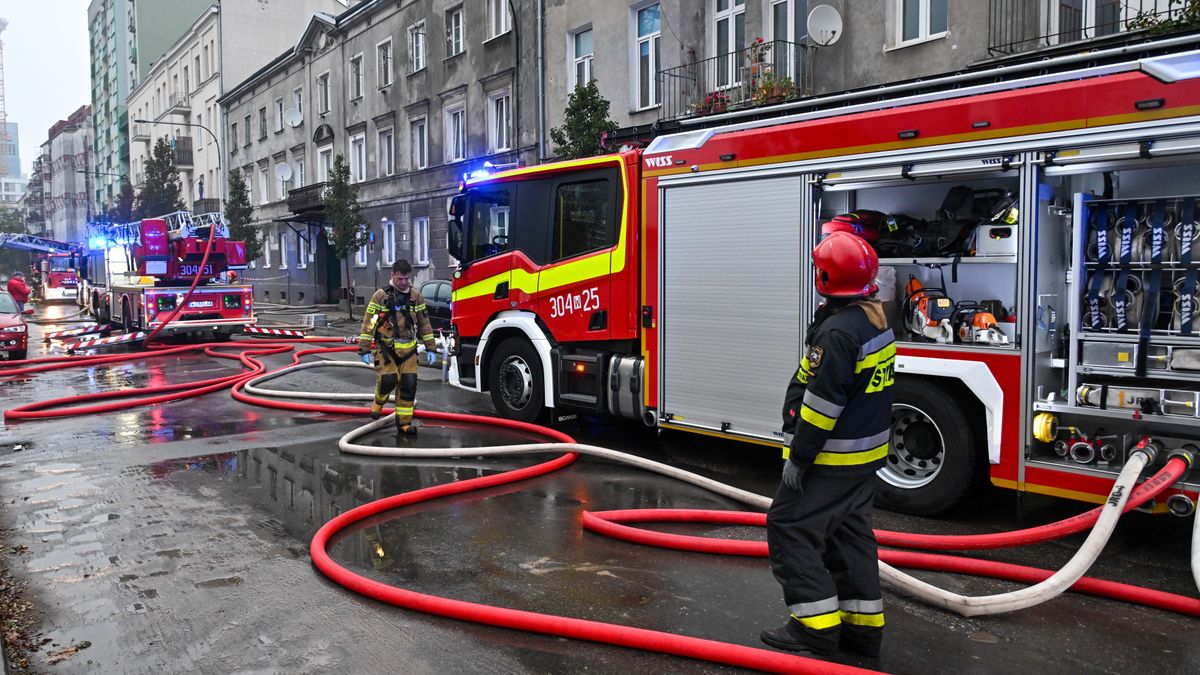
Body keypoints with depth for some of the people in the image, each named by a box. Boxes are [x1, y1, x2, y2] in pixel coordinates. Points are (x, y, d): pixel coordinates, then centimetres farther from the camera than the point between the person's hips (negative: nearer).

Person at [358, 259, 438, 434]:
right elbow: (368, 323, -5)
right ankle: (378, 402, 20)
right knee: (388, 380, -14)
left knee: (408, 385, -1)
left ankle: (403, 422, 10)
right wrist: (364, 349, -10)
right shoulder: (381, 296, -4)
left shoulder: (416, 297, 7)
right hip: (386, 349, -3)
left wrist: (431, 349, 9)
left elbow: (424, 324, 12)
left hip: (408, 350, 3)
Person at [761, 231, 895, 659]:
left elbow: (823, 402, -24)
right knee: (850, 534, 16)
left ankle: (816, 627, 3)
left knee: (790, 527, -1)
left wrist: (798, 457, -18)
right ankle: (863, 624, 24)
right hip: (867, 454, 10)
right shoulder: (875, 318, 7)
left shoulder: (838, 331, -23)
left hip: (832, 458, -10)